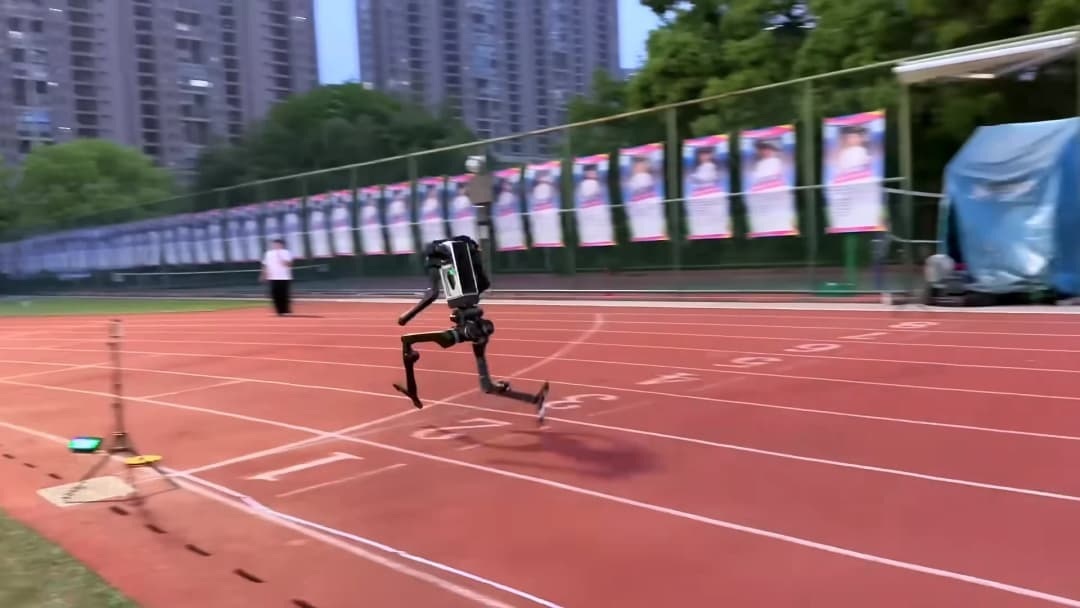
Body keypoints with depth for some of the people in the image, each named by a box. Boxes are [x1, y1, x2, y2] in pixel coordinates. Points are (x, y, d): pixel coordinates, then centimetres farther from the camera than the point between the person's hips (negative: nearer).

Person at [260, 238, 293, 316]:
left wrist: (280, 257, -22)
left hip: (284, 278, -5)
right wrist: (264, 275, 13)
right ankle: (280, 311, 9)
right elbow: (266, 265, 18)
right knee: (275, 295, 3)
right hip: (273, 278, 5)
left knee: (284, 295, -6)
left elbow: (288, 264, -16)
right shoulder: (269, 253, 13)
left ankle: (287, 311, 1)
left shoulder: (286, 253, -4)